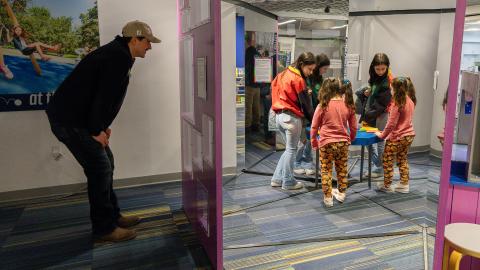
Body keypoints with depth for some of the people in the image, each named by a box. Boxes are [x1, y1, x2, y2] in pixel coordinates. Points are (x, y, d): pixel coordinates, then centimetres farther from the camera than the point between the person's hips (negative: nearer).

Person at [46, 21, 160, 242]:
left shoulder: (117, 54, 16)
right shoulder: (119, 58, -17)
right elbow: (104, 96, -23)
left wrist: (102, 126, 12)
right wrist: (97, 130, -15)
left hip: (76, 116, 11)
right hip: (69, 120, -11)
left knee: (106, 163, 14)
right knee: (100, 169, -7)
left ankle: (112, 216, 25)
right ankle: (104, 228, 6)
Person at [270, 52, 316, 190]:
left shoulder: (284, 74, 12)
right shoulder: (297, 79, -13)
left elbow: (275, 91, 16)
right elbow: (304, 104, -13)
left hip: (280, 115, 8)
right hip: (292, 117, -8)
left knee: (289, 148, 17)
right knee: (291, 150, 4)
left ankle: (277, 178, 19)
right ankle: (288, 182, 13)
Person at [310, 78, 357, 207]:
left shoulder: (322, 105, -9)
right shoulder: (348, 105, 0)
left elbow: (314, 127, -3)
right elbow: (354, 128, 7)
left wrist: (314, 142, 12)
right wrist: (349, 139, 25)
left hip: (326, 143, -3)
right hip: (343, 143, 3)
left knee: (326, 170, 8)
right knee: (342, 169, 18)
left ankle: (328, 197, 12)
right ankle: (341, 193, 32)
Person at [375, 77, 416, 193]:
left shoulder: (397, 104, -21)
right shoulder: (410, 101, 3)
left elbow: (391, 124, -19)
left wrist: (382, 135, -8)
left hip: (397, 137, -8)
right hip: (408, 135, 8)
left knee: (387, 160, 6)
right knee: (402, 159, 21)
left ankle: (387, 185, 16)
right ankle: (404, 184, 26)